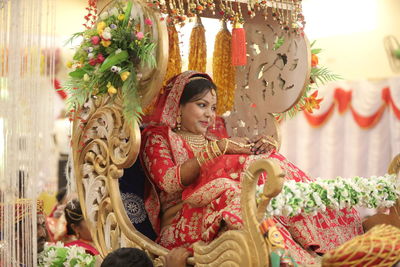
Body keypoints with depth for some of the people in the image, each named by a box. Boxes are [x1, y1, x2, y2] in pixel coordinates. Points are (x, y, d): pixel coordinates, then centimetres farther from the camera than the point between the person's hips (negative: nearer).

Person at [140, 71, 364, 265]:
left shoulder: (210, 140, 27)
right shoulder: (157, 136, 8)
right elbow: (169, 181, -12)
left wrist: (262, 145, -2)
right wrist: (219, 147, -14)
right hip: (183, 225, -5)